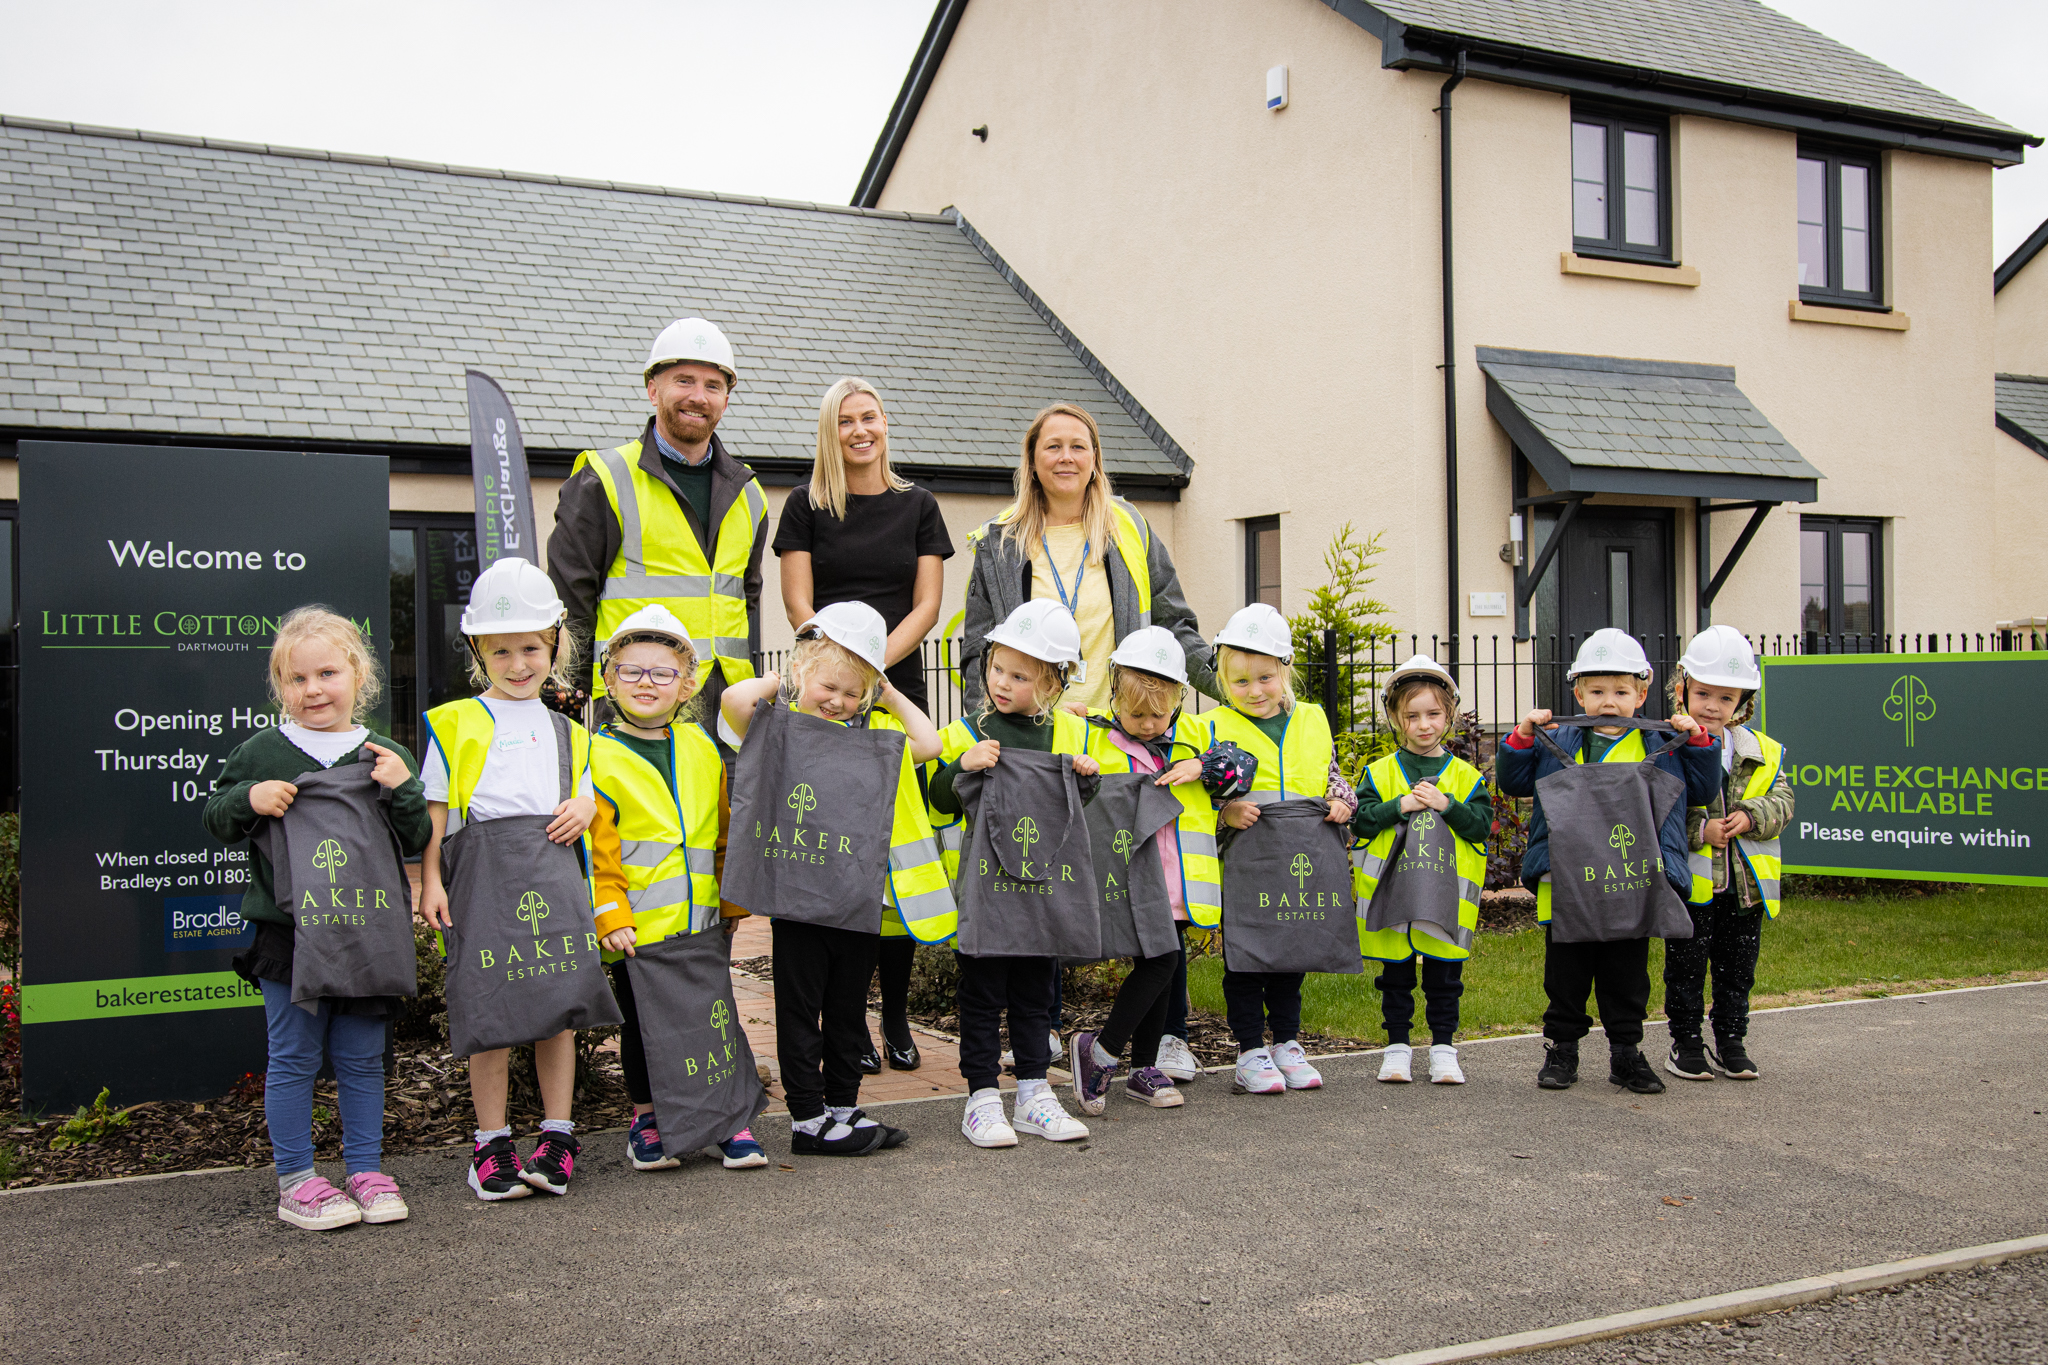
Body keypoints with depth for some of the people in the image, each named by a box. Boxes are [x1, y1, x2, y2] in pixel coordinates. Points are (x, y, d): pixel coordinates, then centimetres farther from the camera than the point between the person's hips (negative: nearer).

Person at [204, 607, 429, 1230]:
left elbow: (416, 841, 3)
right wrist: (249, 800, -13)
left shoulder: (385, 757, 3)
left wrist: (403, 791, -14)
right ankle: (295, 1181, 16)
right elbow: (213, 819, 7)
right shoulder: (260, 753, 0)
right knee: (293, 1058, 5)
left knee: (362, 1059, 10)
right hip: (287, 936, -1)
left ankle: (366, 1170, 22)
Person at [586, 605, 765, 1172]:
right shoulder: (598, 757, -4)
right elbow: (598, 849, -7)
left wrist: (733, 899, 12)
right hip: (638, 929, -3)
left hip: (703, 920, 3)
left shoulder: (701, 748, 8)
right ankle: (646, 1119, 26)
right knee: (642, 1026, 9)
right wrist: (611, 916, -12)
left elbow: (724, 832, 13)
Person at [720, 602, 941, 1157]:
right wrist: (777, 681, -5)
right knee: (801, 1011, 5)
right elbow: (734, 699, -23)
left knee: (849, 1009, 15)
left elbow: (928, 744, 2)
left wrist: (890, 694, 6)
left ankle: (844, 1108, 26)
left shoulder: (870, 732, 10)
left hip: (859, 895, 5)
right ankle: (808, 1120, 13)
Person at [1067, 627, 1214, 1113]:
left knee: (1161, 967, 12)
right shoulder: (1094, 739, -1)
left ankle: (1144, 1069, 25)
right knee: (1160, 960, -15)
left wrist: (1203, 766, -6)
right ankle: (1101, 1050, 1)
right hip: (1128, 879, -5)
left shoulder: (1196, 735, 8)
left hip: (1176, 877, 5)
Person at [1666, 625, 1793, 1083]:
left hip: (1745, 885, 4)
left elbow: (1782, 802, 1)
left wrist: (1751, 816, -18)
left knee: (1737, 968, 14)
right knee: (1686, 968, 6)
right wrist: (1699, 829, -23)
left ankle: (1730, 1043, 27)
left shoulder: (1763, 752, 6)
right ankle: (1685, 1044, 19)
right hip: (1689, 884, -4)